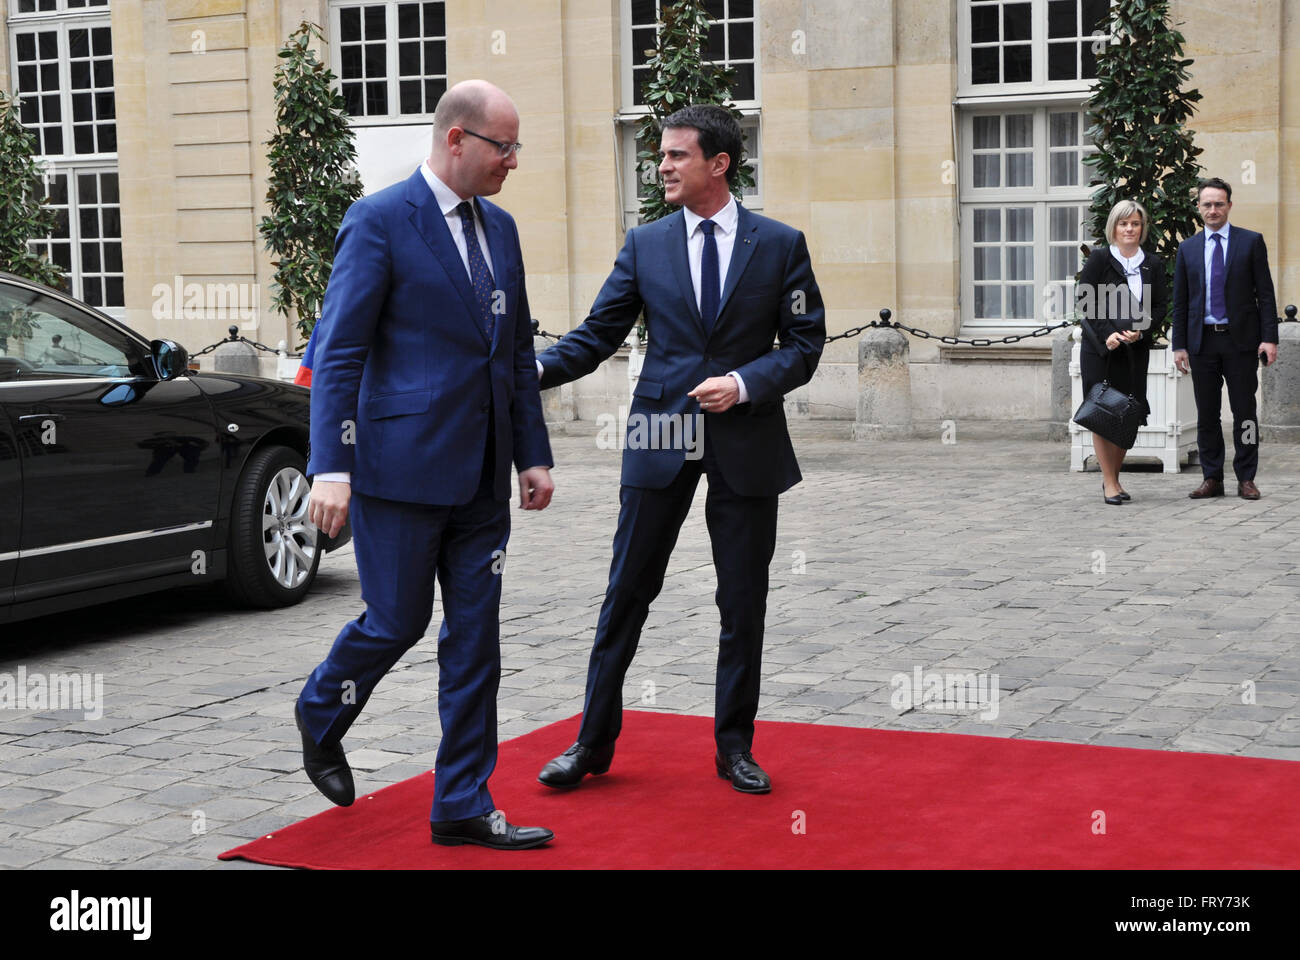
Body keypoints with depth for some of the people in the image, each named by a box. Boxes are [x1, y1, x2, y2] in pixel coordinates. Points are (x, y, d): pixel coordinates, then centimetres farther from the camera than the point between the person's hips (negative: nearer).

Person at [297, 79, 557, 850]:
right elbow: (339, 353, -12)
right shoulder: (379, 222, -9)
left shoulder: (499, 227, 12)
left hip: (481, 471, 7)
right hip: (402, 462, -6)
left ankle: (463, 806, 14)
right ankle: (321, 715, 34)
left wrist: (534, 454, 13)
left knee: (475, 636, 6)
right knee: (397, 621, 2)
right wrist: (332, 469, -18)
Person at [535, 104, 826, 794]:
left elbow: (805, 344, 1)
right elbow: (598, 334, 4)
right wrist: (536, 369, -13)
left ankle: (734, 747, 21)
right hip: (661, 441, 1)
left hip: (745, 444, 0)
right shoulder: (645, 245, 6)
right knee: (626, 595, 3)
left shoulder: (780, 245, 3)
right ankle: (594, 743, 15)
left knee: (743, 605, 7)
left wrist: (744, 384, -14)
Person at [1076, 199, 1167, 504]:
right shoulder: (1099, 258, -1)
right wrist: (1107, 333, -15)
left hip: (1135, 349, 3)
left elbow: (1161, 305, 7)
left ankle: (1114, 477, 18)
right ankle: (1110, 482, 1)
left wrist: (1140, 330, -10)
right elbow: (1084, 300, -5)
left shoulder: (1152, 264, 9)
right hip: (1100, 348, -3)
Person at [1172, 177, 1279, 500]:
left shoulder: (1251, 242, 3)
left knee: (1244, 411, 1)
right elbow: (1179, 302, 10)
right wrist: (1179, 345, 3)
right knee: (1206, 414, 5)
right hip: (1202, 341, 2)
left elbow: (1265, 293, 0)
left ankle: (1246, 479, 7)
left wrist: (1269, 337, -8)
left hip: (1241, 340, -2)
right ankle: (1212, 479, 12)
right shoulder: (1188, 248, 9)